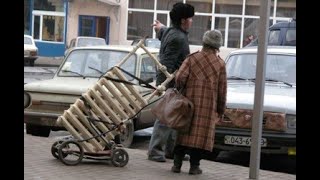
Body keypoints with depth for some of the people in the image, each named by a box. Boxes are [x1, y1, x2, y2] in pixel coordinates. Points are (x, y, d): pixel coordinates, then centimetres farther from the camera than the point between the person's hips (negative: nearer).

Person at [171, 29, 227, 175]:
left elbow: (180, 77, -11)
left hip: (189, 102, 1)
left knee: (184, 132, 9)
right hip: (208, 106, -1)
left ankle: (177, 163, 9)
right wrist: (221, 110, 11)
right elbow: (222, 90, 2)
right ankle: (194, 165, 1)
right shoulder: (220, 64, 2)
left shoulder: (192, 59, 2)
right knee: (201, 134, 2)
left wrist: (180, 90, 9)